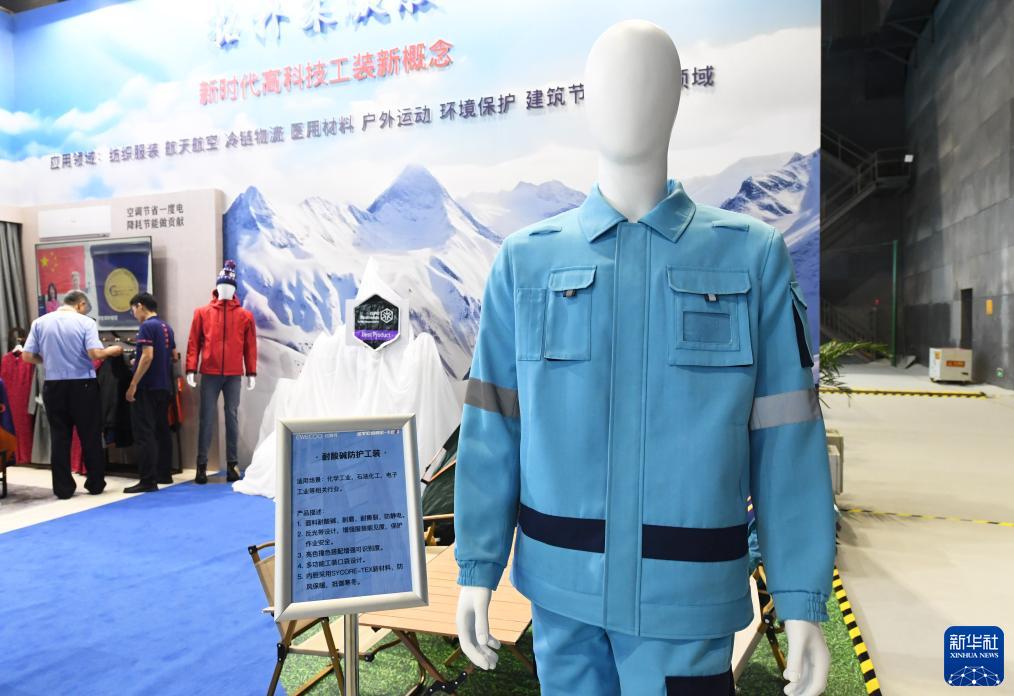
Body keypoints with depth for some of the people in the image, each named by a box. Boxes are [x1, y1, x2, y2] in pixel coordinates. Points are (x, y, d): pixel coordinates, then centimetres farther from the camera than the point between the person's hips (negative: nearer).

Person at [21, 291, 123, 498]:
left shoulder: (40, 322, 3)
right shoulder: (86, 322, -7)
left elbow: (27, 356, 0)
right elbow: (95, 353, -18)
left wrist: (49, 359, 18)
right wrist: (112, 350, 1)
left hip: (53, 386, 3)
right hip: (83, 386, -3)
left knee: (59, 437, 8)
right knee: (90, 436, 8)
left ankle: (63, 488, 11)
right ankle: (95, 484, 15)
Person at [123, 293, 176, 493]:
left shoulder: (147, 326, -12)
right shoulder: (166, 327, 13)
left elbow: (148, 356, -21)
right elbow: (173, 355, 20)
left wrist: (133, 384, -18)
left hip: (147, 387, -9)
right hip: (164, 387, 9)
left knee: (145, 434, -6)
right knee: (162, 430, 14)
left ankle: (148, 480, -7)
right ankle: (164, 474, 21)